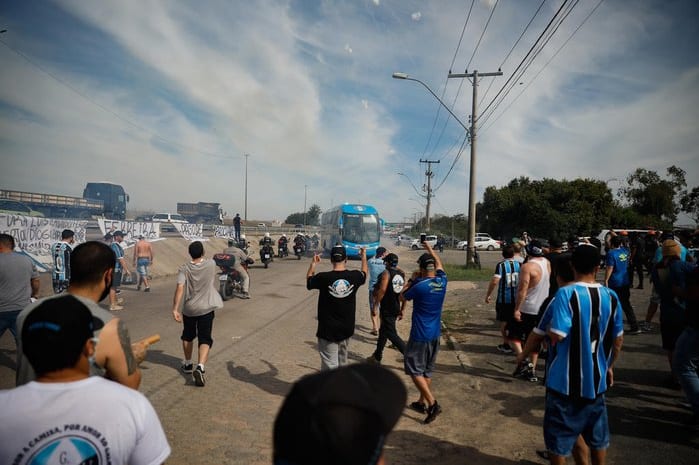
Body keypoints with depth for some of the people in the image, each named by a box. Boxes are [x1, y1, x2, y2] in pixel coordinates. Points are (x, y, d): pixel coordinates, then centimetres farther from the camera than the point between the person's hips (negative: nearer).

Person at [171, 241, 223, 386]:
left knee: (187, 336, 24)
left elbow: (180, 288, -18)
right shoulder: (211, 264, -4)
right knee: (205, 339, -2)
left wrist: (175, 309, -19)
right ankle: (200, 367, -23)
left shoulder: (185, 268, -6)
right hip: (206, 308, -1)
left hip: (188, 309, 2)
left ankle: (187, 364, 38)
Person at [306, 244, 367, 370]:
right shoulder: (354, 276, -8)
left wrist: (313, 264, 20)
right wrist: (364, 257, 34)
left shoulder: (323, 277, -16)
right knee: (342, 363, 23)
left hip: (327, 330, -3)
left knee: (330, 367, 1)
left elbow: (308, 282, 7)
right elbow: (364, 274, 18)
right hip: (346, 329, 4)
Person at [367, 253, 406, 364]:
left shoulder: (386, 272, -13)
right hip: (396, 308, 8)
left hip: (386, 309, -8)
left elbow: (382, 289, -24)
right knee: (383, 331, 20)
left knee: (391, 334, -3)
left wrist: (375, 305, -15)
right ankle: (377, 357, 31)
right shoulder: (402, 273, 8)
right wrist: (402, 310, 15)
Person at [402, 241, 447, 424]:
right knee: (427, 371, 18)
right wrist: (429, 248, 29)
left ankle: (432, 403, -6)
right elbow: (439, 264, 18)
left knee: (415, 370, 2)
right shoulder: (442, 282, -3)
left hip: (420, 335, -7)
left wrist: (412, 279, 9)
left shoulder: (420, 286, -21)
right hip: (435, 335, 7)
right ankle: (422, 402, 28)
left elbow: (404, 295, -1)